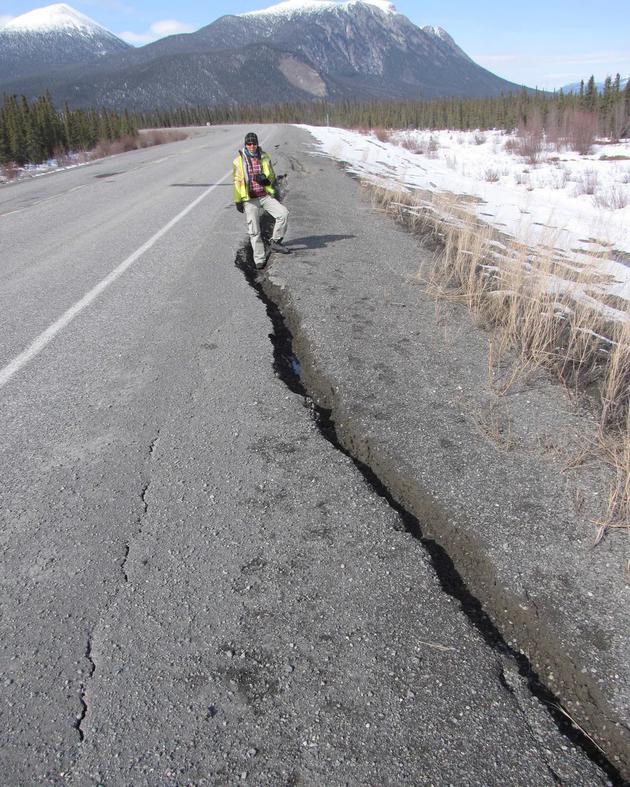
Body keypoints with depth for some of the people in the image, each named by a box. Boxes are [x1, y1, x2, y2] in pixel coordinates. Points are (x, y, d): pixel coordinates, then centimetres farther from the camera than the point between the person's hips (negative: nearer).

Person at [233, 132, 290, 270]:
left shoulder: (264, 158, 7)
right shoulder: (238, 161, 0)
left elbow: (272, 177, 17)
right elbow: (236, 182, 3)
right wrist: (238, 201, 2)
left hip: (266, 196, 2)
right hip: (250, 200, -2)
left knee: (283, 213, -19)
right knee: (254, 230, -1)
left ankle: (275, 242, -4)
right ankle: (259, 259, 9)